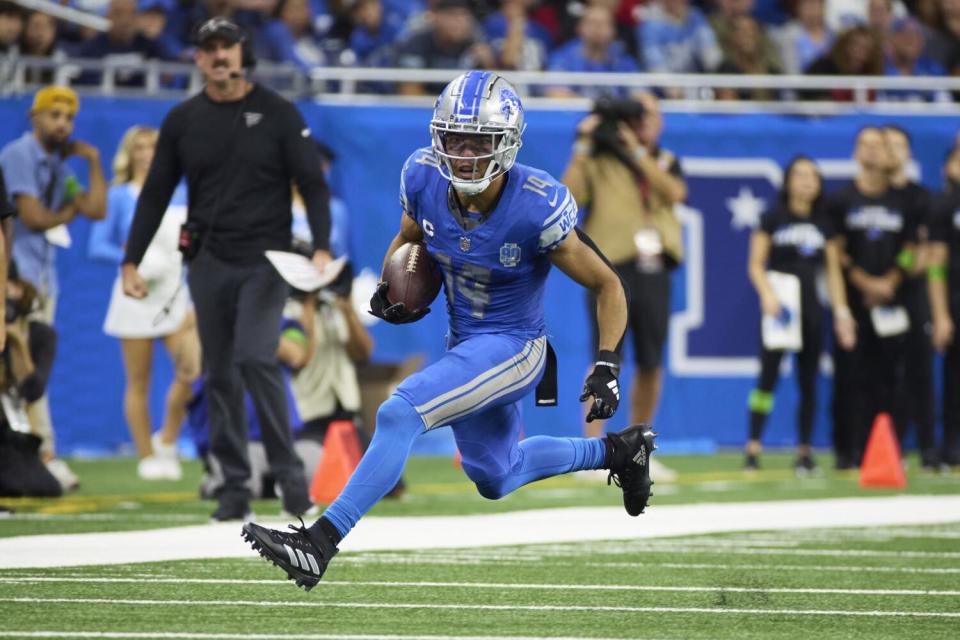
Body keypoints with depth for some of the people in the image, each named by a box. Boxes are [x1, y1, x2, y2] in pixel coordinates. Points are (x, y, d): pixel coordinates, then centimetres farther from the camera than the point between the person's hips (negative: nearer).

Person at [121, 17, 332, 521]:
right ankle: (234, 487, 9)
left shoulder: (279, 114, 0)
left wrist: (321, 248, -16)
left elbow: (312, 184, -2)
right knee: (220, 374, 4)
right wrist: (132, 261, 5)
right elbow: (154, 195, 11)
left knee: (256, 359, -19)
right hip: (208, 265, 4)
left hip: (264, 260, -3)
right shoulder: (182, 120, 7)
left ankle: (288, 472, -10)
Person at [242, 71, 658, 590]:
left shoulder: (536, 210, -26)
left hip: (513, 349, -8)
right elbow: (408, 239, 12)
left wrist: (607, 366, -21)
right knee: (493, 478, 26)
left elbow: (607, 285, -13)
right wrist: (390, 288, -8)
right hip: (464, 343, 8)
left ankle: (319, 544, -25)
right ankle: (620, 451, 46)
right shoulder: (425, 180, -12)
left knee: (399, 415, -26)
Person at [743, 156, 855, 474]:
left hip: (810, 309, 4)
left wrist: (842, 312, 3)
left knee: (808, 382, 4)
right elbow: (756, 264, -1)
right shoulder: (773, 219, 2)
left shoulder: (824, 225, 11)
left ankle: (804, 451, 9)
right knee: (768, 376, -11)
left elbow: (833, 271, 11)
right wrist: (767, 293, -19)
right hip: (778, 308, -4)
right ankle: (753, 449, -12)